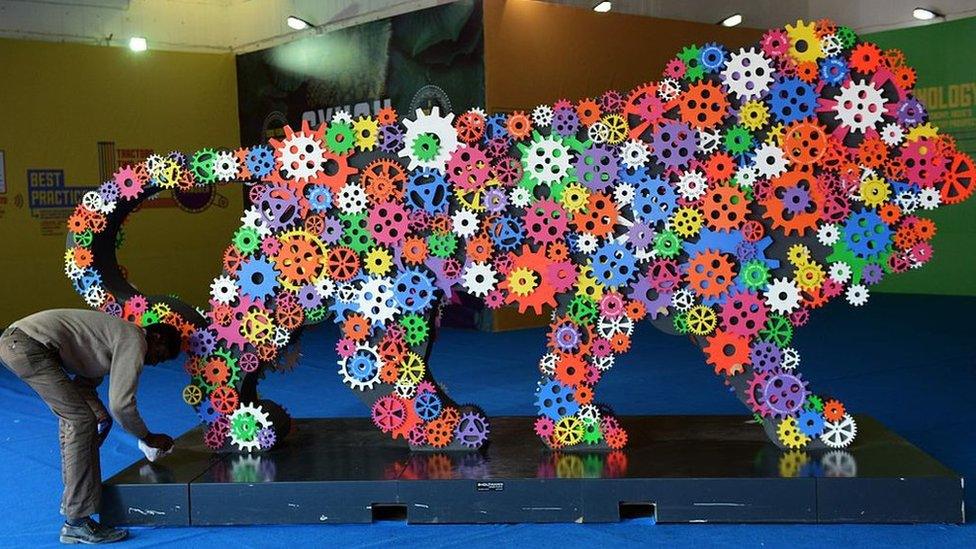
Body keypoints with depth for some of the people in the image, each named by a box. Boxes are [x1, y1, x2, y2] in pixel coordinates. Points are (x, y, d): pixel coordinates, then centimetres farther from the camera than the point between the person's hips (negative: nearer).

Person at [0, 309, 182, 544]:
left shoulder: (117, 334, 23)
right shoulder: (134, 342, -7)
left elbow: (84, 384, 25)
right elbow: (121, 404, -11)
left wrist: (101, 416, 10)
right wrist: (148, 438, 3)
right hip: (29, 346, -11)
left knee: (73, 415, 21)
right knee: (81, 420, -9)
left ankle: (72, 498, 32)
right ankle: (77, 522, -8)